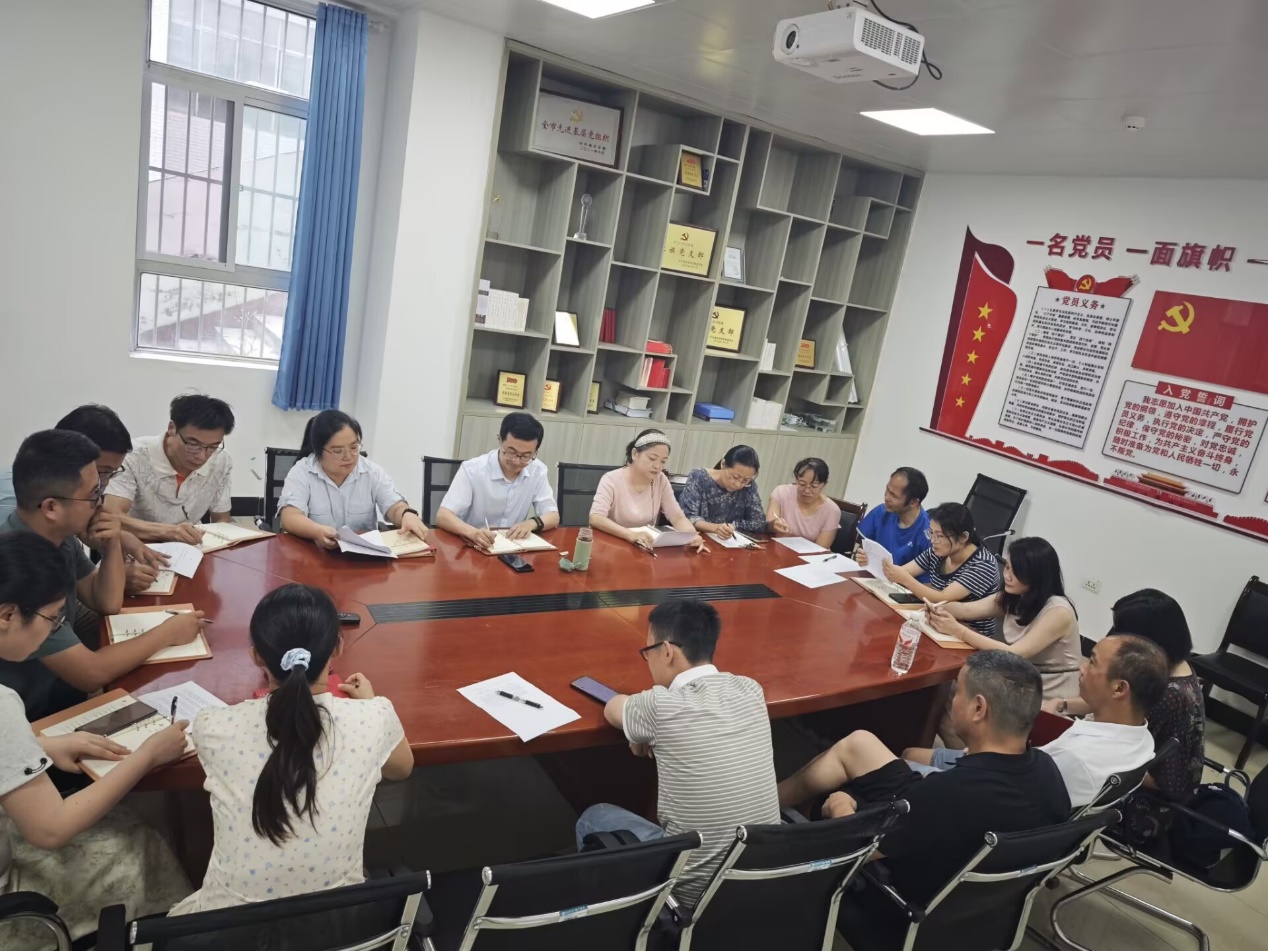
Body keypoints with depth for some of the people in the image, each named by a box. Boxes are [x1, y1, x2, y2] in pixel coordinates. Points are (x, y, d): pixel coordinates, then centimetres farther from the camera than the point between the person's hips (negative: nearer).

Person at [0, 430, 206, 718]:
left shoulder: (59, 535, -5)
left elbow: (107, 603, 7)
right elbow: (91, 673, -26)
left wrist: (112, 547, -10)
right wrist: (167, 633, -14)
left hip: (62, 690, 7)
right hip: (31, 721, -7)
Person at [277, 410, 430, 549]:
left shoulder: (373, 472, 4)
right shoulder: (301, 472, -3)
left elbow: (395, 508, -1)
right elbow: (290, 517, -15)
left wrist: (408, 515, -26)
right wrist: (318, 532, -36)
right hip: (315, 552, -2)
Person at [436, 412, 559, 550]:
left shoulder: (538, 470, -2)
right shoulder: (472, 469, -13)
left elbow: (553, 516, 4)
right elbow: (442, 517, -18)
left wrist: (532, 523, -17)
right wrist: (472, 532, -36)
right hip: (473, 547, -3)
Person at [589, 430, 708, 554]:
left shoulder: (661, 481, 0)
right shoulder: (612, 480, -12)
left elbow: (677, 517, -2)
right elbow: (595, 519, -24)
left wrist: (692, 535, -25)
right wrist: (631, 535, -39)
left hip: (644, 549, 3)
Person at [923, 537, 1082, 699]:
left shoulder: (1058, 612, -21)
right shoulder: (1012, 597, 2)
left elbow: (1013, 654, -28)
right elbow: (968, 609, -4)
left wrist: (957, 630, -31)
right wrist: (940, 610, -27)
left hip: (1050, 699, -6)